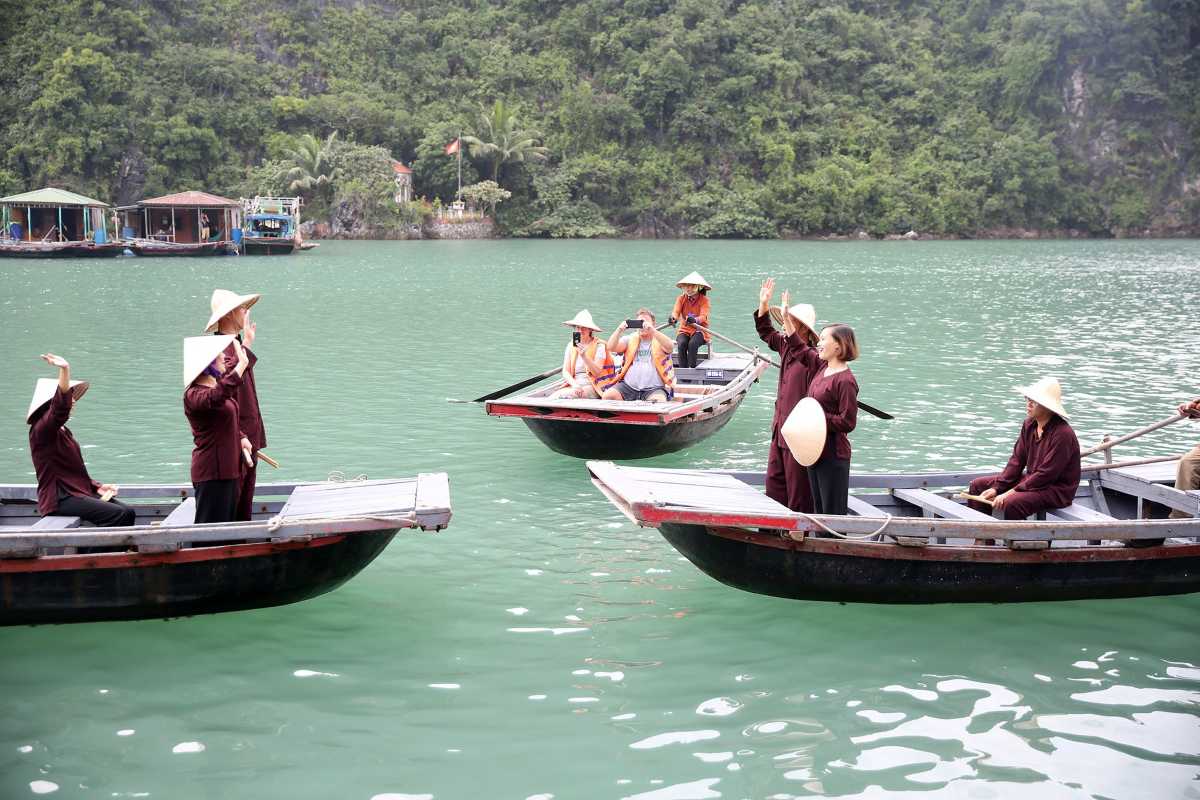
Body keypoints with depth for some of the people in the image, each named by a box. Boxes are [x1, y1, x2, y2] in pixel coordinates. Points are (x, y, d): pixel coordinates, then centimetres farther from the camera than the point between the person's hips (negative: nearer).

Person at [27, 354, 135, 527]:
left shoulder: (64, 431, 20)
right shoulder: (40, 430, -8)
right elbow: (60, 409, -31)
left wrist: (97, 487, 9)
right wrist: (65, 370, -44)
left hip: (78, 492, 9)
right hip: (59, 499, -9)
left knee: (129, 512, -9)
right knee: (118, 515, -23)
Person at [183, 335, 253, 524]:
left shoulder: (216, 386, 14)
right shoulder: (193, 394, -17)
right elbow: (216, 397, -42)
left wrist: (241, 437, 11)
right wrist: (241, 364, -42)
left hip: (228, 469, 10)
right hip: (212, 472, -10)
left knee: (227, 522, 14)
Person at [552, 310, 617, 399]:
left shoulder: (599, 346, -1)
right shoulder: (571, 346, 14)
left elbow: (597, 373, -10)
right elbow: (565, 372, 7)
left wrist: (584, 356, -23)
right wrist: (574, 384, -14)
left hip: (593, 388, -4)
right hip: (574, 386, 4)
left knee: (561, 396, -30)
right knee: (553, 396, -27)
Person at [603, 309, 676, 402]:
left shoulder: (659, 340, 8)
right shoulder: (630, 340, 16)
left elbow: (669, 347, -16)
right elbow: (611, 348, 1)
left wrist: (652, 331, -29)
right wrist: (619, 330, -16)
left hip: (653, 388, -3)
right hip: (628, 386, 3)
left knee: (659, 401, -35)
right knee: (606, 396, -19)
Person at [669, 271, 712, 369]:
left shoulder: (704, 300, -6)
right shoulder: (681, 298, 3)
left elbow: (703, 316, -23)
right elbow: (676, 311, -14)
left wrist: (695, 320, -48)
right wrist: (673, 318, -41)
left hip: (699, 330, -2)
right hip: (685, 330, 2)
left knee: (692, 344, -34)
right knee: (681, 343, -30)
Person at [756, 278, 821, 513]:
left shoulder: (813, 357, -19)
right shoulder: (785, 346, 7)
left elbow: (801, 352, -42)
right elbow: (766, 333, 23)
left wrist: (787, 319, -46)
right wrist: (763, 304, 12)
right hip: (780, 428, 9)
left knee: (798, 486, 1)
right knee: (774, 480, 15)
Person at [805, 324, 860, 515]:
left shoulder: (845, 380, -19)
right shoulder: (823, 368, 6)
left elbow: (848, 423, -21)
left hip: (833, 456, -9)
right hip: (815, 451, 9)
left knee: (833, 513, 0)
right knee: (819, 510, 18)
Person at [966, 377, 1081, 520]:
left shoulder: (1063, 434, -23)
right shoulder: (1029, 424, 2)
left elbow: (1046, 475, -24)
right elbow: (1017, 460, 5)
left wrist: (1012, 492, -23)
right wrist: (996, 488, -5)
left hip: (1056, 491, -9)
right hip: (1031, 479, 9)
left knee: (1011, 503, -35)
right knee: (977, 485, 5)